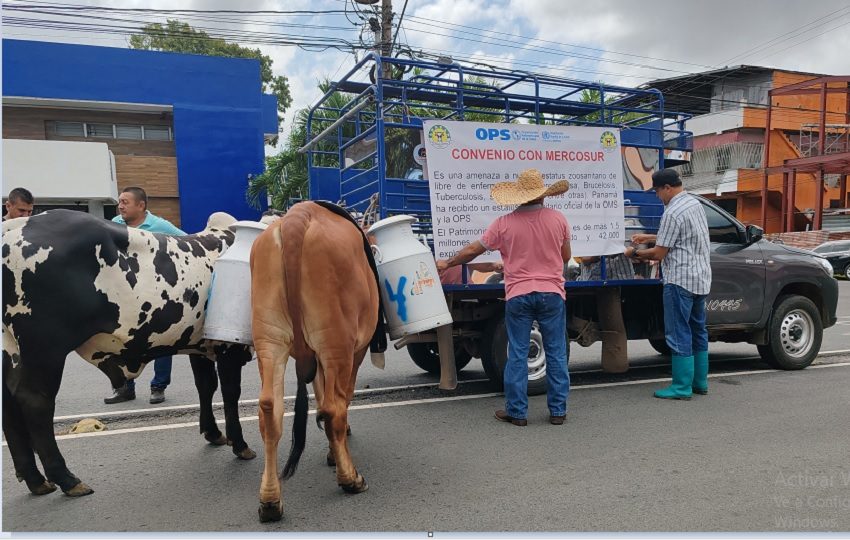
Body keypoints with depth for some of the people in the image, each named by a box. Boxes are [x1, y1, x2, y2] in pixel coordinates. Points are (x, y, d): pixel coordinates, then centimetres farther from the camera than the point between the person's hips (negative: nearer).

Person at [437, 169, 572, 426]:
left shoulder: (504, 224, -4)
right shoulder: (558, 219, -1)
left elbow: (472, 250, 3)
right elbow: (566, 256, 10)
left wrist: (446, 264, 18)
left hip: (518, 296, -1)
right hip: (552, 294, 1)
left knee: (517, 355, 7)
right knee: (556, 353, 10)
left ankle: (517, 412, 13)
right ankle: (558, 410, 17)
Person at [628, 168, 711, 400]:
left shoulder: (672, 213, -17)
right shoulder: (695, 203, 12)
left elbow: (659, 254, -14)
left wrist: (634, 253, 2)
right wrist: (649, 237, 23)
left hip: (680, 280, -10)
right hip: (701, 278, 10)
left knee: (679, 334, -3)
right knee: (698, 330, 16)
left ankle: (682, 387, 3)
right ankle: (699, 382, 24)